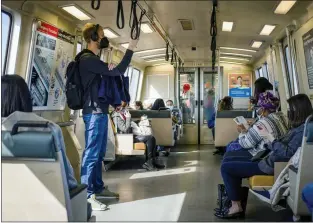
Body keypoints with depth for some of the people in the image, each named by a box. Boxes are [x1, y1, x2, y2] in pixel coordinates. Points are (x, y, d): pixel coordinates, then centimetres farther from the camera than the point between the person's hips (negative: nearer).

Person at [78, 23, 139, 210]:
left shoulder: (93, 60, 20)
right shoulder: (88, 59, -13)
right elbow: (118, 71, -18)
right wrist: (131, 49, -10)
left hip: (100, 111, 10)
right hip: (94, 112, -10)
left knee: (99, 153, 13)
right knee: (92, 153, -8)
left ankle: (98, 188, 23)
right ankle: (86, 195, -2)